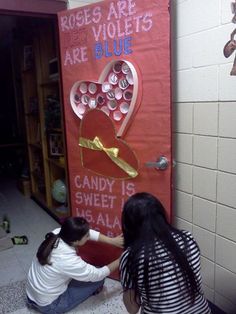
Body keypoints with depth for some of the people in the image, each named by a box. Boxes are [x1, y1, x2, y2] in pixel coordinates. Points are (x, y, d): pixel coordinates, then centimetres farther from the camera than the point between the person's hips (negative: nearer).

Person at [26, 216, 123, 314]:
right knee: (98, 280, -3)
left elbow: (89, 232, -6)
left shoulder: (57, 233, -19)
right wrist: (120, 261, -8)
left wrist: (112, 240, -10)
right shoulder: (69, 261, -35)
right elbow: (98, 275, -19)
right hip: (48, 306, -6)